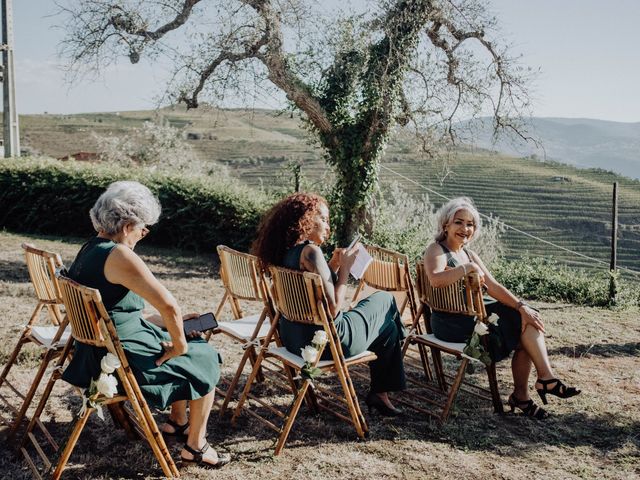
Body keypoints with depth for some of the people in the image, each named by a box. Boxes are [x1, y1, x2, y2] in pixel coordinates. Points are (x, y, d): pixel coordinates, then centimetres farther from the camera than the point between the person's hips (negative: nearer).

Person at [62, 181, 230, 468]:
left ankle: (177, 422, 39)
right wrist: (180, 345, -15)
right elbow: (168, 305, -32)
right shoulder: (119, 255, -25)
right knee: (205, 361, 8)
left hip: (98, 351, 10)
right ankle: (195, 447, 20)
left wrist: (172, 322, 14)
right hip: (122, 360, -10)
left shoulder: (88, 250, 5)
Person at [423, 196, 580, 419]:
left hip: (473, 314, 8)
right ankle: (547, 378, 0)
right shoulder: (436, 250, -8)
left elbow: (494, 287, 6)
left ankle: (521, 395, -7)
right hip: (451, 323, -8)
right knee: (525, 325, -12)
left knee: (527, 320, -9)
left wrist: (522, 307, -8)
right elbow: (436, 279, -31)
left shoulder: (469, 254, 17)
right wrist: (469, 267, -22)